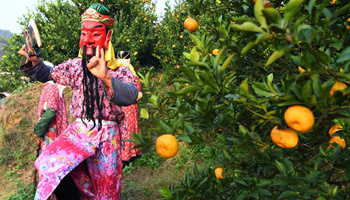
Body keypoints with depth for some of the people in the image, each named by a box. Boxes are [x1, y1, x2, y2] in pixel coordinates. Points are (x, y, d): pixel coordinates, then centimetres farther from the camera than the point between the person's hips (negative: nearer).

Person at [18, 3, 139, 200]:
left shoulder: (121, 71, -9)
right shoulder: (75, 66, 2)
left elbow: (131, 96, -30)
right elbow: (46, 74, 18)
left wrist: (106, 77, -48)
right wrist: (35, 60, -5)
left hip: (107, 136, -2)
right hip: (79, 130, 3)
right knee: (50, 163, -20)